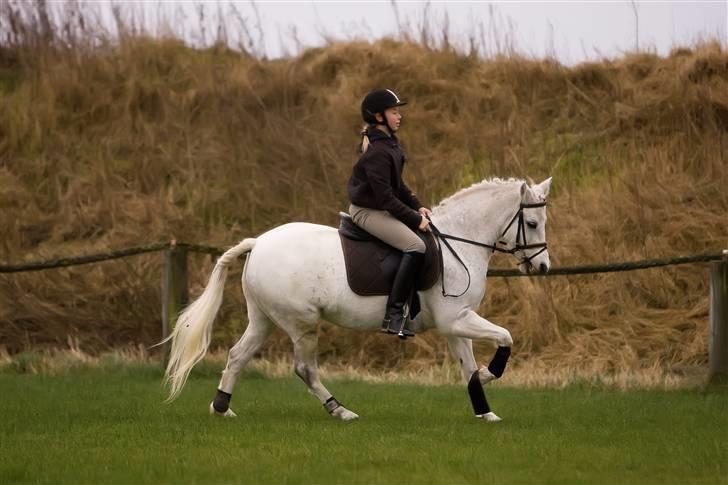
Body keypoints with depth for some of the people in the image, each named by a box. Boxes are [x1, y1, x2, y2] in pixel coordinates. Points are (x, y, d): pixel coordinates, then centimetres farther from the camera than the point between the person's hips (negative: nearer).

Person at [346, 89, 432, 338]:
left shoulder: (389, 142, 9)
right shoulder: (377, 152, -23)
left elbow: (397, 185, 18)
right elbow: (385, 196, -24)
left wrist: (417, 206, 6)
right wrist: (414, 219, -18)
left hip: (381, 208, 11)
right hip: (368, 211, -11)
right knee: (416, 246, -25)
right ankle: (393, 316, -27)